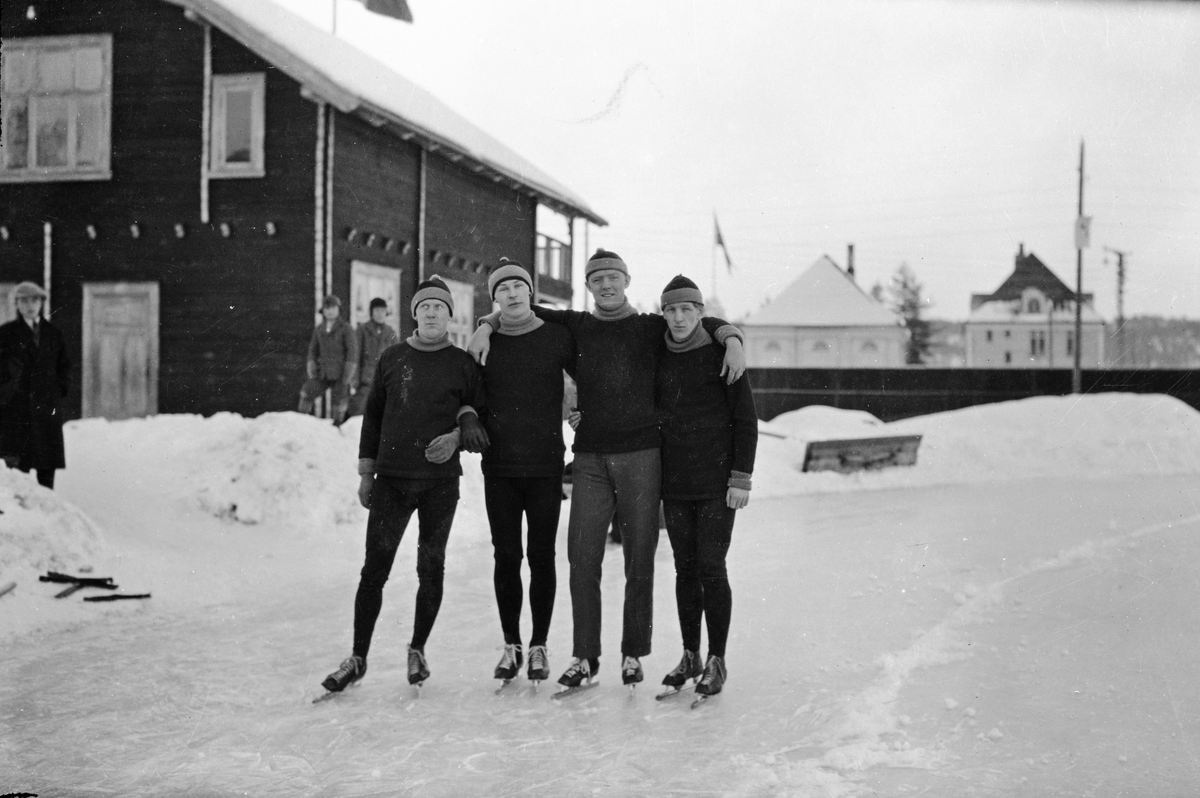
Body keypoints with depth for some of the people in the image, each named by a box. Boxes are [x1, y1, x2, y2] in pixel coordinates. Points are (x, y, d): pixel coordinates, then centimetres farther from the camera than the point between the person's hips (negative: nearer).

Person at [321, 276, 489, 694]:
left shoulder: (463, 364, 5)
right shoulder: (392, 359, 9)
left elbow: (481, 415, 10)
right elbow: (372, 416, 13)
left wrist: (459, 435, -11)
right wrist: (366, 472, 9)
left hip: (441, 483, 0)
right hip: (392, 479, 1)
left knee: (431, 569, 5)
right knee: (374, 568, -2)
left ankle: (418, 649, 22)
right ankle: (358, 657, 6)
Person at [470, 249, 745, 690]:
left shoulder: (651, 327, 8)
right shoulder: (576, 327, 12)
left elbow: (707, 323, 8)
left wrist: (732, 340, -11)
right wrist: (486, 326, 1)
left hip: (642, 455, -1)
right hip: (590, 458, 1)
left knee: (639, 559, 3)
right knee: (583, 558, -2)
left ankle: (633, 654, 14)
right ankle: (584, 656, 7)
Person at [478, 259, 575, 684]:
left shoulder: (558, 337, 0)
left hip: (546, 466, -1)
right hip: (499, 468, 2)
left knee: (541, 557, 3)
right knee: (506, 557, 6)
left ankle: (539, 646, 15)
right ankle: (511, 645, 18)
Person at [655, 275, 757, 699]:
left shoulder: (721, 355, -3)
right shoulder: (658, 360, 9)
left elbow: (745, 420, -4)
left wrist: (741, 477, -9)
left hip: (716, 484, -4)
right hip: (674, 485, 4)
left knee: (711, 569, -4)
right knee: (685, 570, 9)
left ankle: (717, 660, 6)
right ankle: (690, 656, 19)